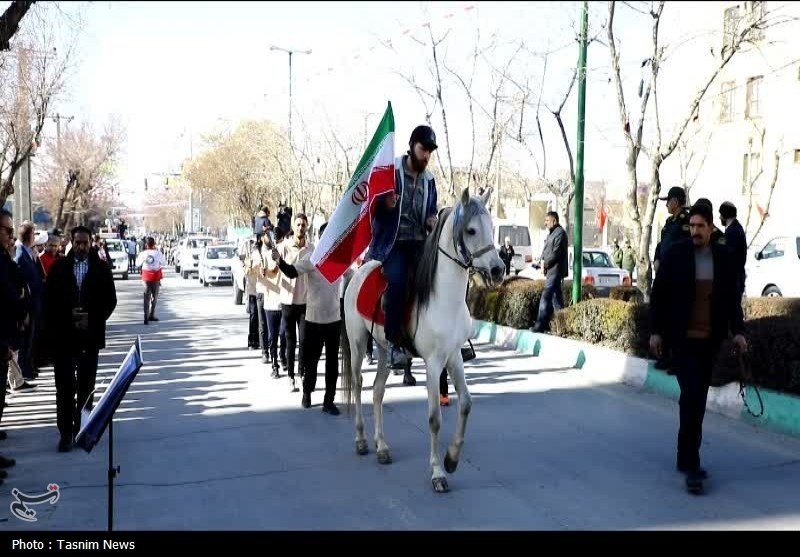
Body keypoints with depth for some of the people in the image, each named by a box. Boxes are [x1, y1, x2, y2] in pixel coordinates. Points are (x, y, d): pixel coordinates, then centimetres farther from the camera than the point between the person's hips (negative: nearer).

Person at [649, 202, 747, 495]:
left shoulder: (723, 256, 4)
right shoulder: (674, 254, -4)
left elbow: (732, 296, 10)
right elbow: (659, 294, -1)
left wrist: (738, 330, 4)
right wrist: (655, 331, -3)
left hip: (710, 339, 4)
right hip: (682, 337, -4)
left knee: (697, 399, 10)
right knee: (692, 397, -11)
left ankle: (686, 458, 21)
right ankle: (691, 465, -9)